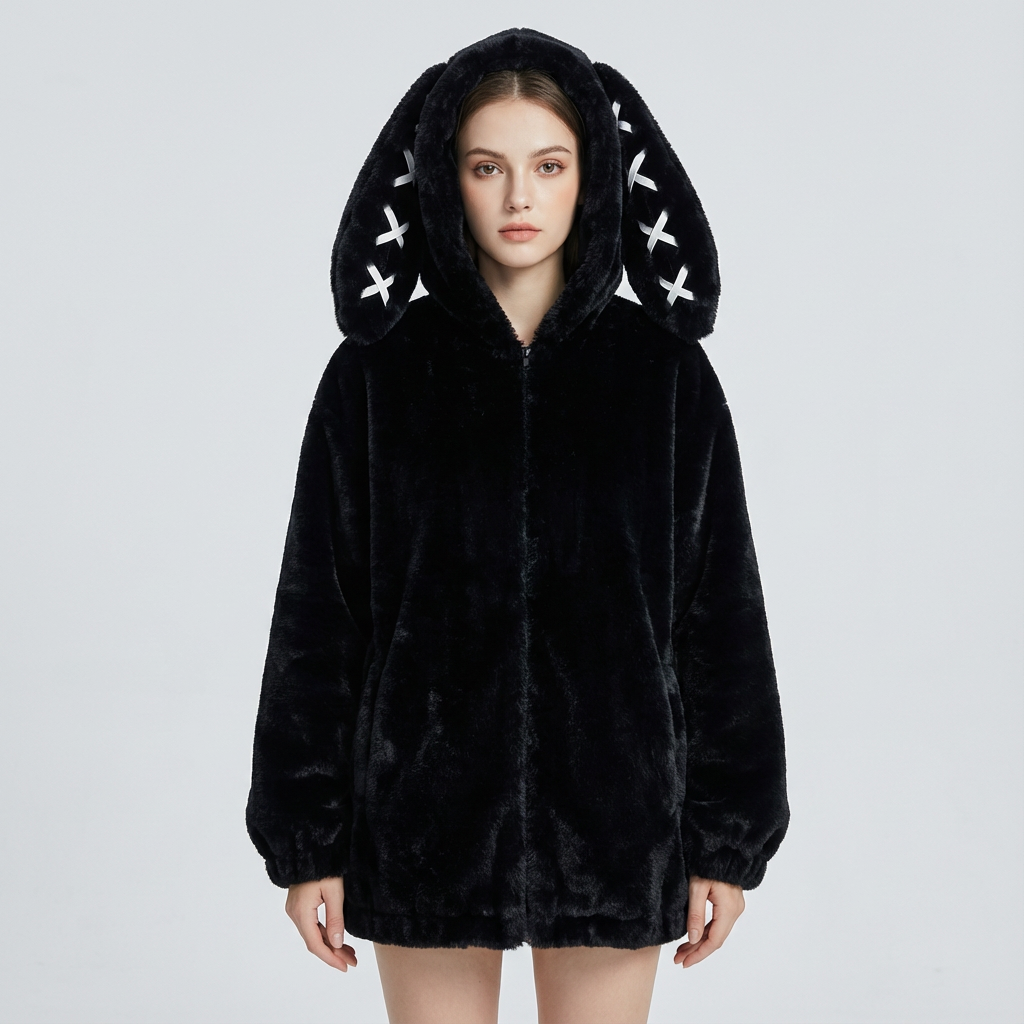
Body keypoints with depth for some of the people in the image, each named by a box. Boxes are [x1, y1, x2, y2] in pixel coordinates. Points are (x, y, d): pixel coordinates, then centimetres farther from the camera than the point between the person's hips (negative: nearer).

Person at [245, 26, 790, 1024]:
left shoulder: (665, 370, -1)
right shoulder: (375, 372, -3)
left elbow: (718, 609, 1)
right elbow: (318, 615, 0)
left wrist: (728, 835, 0)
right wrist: (306, 838, -1)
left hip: (609, 802, 0)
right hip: (428, 808, 0)